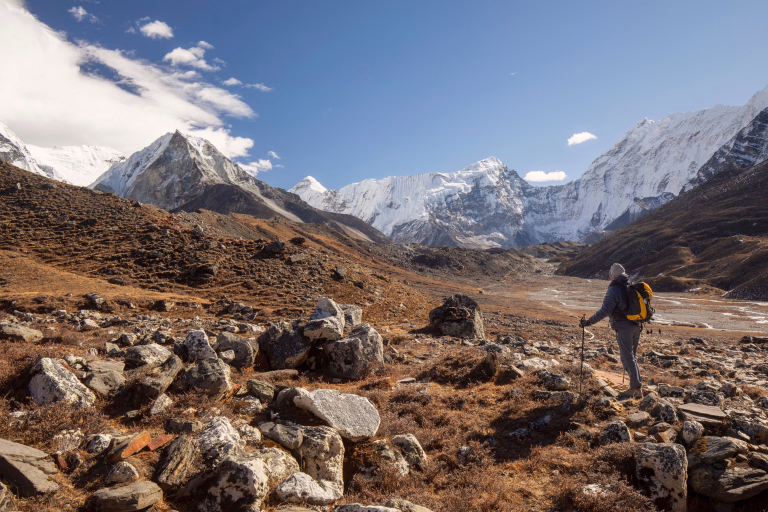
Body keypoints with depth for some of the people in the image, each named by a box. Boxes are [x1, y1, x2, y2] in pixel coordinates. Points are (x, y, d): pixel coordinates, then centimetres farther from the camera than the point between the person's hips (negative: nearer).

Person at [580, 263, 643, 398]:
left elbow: (604, 311, -22)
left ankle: (635, 388, 2)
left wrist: (589, 321, -18)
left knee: (627, 358, -1)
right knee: (632, 357, 16)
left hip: (623, 327, -8)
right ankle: (637, 388, 20)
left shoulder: (613, 290, -15)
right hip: (636, 326, 8)